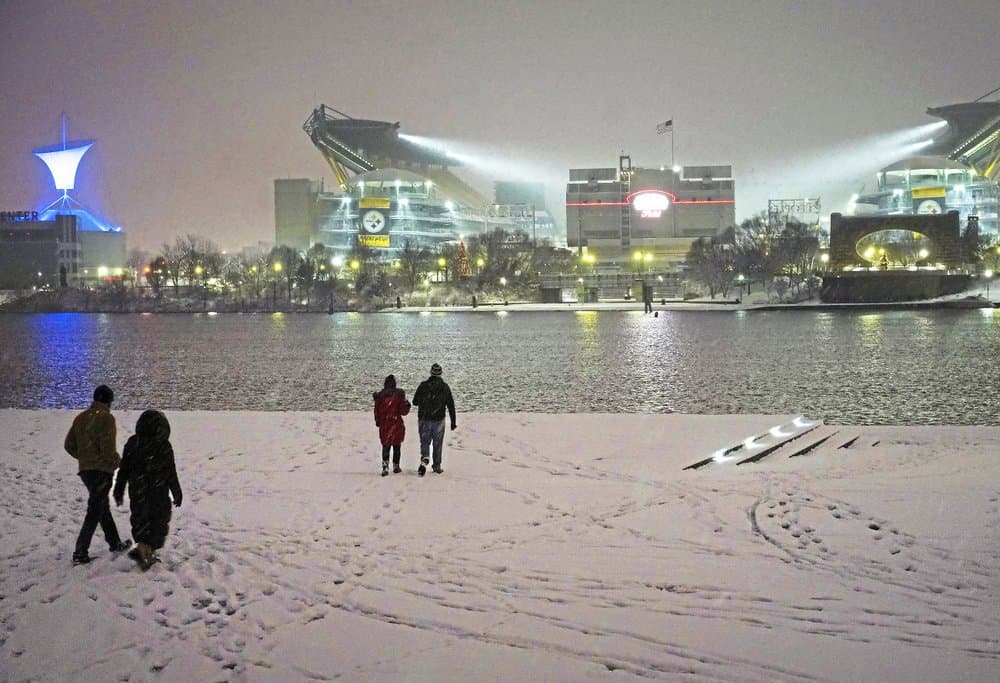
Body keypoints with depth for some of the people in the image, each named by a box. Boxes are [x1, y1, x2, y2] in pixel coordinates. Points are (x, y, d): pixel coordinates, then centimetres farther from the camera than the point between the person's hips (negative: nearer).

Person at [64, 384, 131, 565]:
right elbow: (108, 448, -20)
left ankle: (115, 543, 32)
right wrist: (118, 462, -2)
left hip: (85, 469, 8)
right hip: (102, 471, -8)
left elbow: (69, 445, 12)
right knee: (95, 511, -3)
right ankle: (80, 553, -6)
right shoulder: (106, 418, -14)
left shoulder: (81, 418, 10)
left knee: (103, 507, 20)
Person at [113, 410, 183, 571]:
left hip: (136, 494, 5)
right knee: (159, 522, 5)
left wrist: (119, 490, 14)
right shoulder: (163, 446, -12)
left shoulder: (132, 443, 1)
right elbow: (171, 474, -8)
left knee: (141, 521, 18)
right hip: (158, 494, -5)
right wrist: (177, 493, 1)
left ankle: (147, 553, 22)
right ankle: (142, 551, -11)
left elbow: (123, 470, 5)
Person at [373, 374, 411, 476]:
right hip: (396, 424, -2)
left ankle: (385, 465, -11)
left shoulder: (379, 396, -2)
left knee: (385, 446, 7)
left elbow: (377, 411, 6)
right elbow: (403, 411, -7)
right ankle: (396, 466, 20)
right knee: (396, 446, 12)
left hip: (384, 425, 2)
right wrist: (407, 405, 13)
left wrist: (378, 422, 21)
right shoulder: (399, 395, -10)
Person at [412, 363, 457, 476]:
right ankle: (437, 466, 16)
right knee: (437, 444, 12)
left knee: (424, 442, 8)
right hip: (439, 420, 0)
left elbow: (415, 402, 3)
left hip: (424, 420, 0)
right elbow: (451, 406, 0)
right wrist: (453, 422, 7)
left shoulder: (423, 385, -4)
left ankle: (424, 459, -16)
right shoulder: (445, 387, -2)